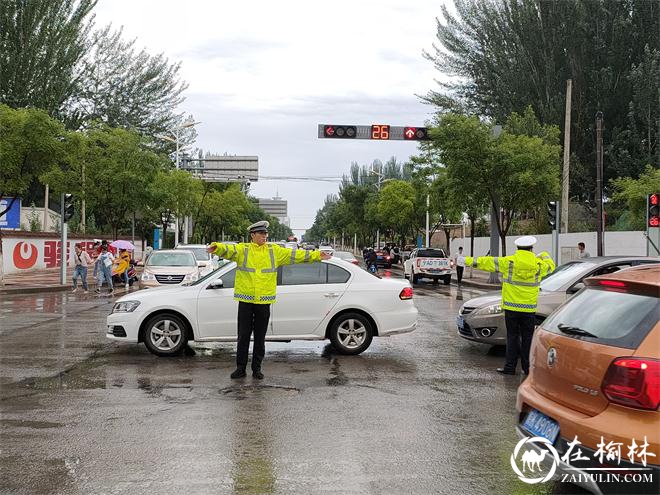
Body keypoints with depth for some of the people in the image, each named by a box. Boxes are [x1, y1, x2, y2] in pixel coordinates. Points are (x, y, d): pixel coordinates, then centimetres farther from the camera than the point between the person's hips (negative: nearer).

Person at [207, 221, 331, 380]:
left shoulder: (275, 250, 8)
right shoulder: (243, 249, 0)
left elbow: (294, 254, 8)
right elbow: (229, 250, -17)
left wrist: (317, 255, 5)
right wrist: (217, 247, -40)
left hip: (264, 302, 2)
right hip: (246, 300, -2)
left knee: (260, 337, 9)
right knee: (243, 336, 4)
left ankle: (257, 368, 19)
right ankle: (240, 368, 13)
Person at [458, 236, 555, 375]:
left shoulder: (508, 262, -6)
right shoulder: (539, 264, 0)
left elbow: (487, 262, 0)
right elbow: (550, 266, 22)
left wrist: (468, 261, 8)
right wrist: (545, 256, 42)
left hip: (511, 307, -1)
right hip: (529, 309, 1)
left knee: (512, 337, 4)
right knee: (527, 338, 8)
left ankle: (510, 367, 3)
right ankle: (527, 367, 11)